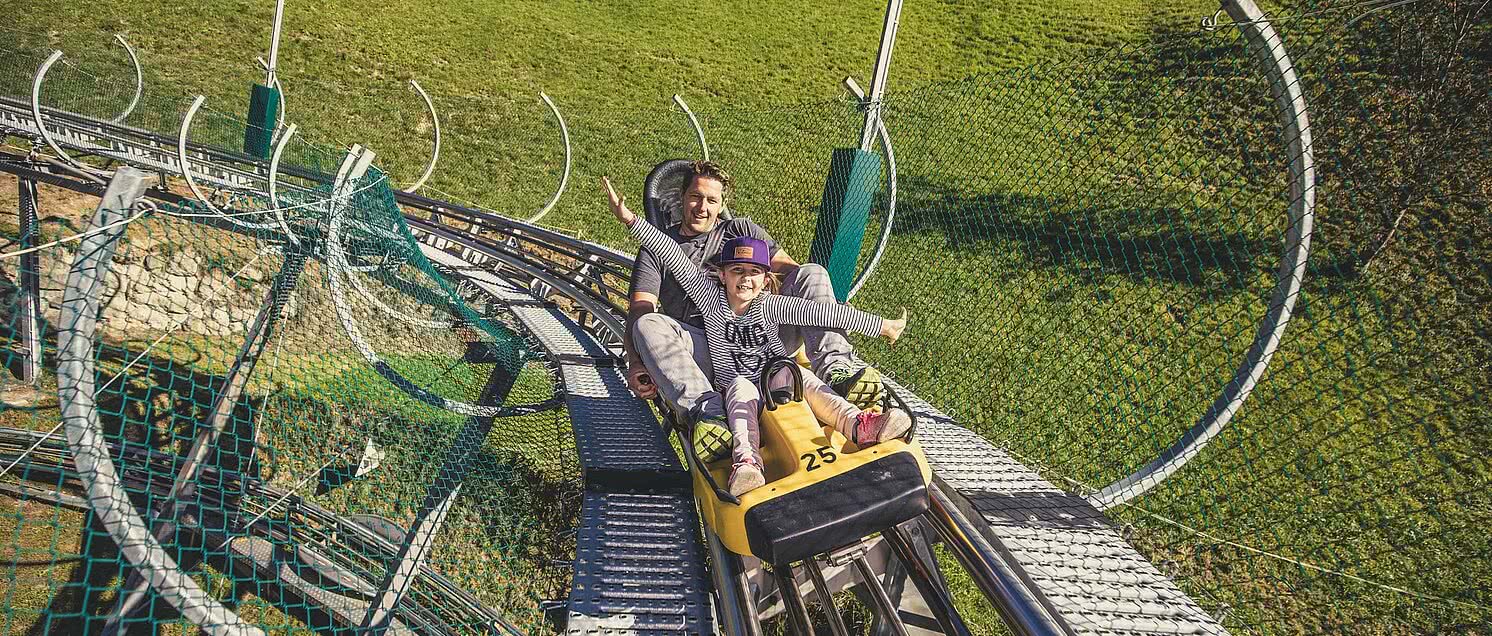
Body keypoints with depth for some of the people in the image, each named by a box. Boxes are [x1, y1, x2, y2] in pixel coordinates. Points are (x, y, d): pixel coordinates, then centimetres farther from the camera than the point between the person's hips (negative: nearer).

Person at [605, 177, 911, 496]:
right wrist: (629, 219, -9)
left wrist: (882, 326, -10)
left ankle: (857, 425, -48)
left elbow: (822, 312, -8)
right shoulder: (710, 298, 2)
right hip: (734, 391, -1)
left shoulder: (769, 306, 1)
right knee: (741, 386, -32)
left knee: (800, 375, -26)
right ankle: (746, 462, -57)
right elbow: (674, 257, -5)